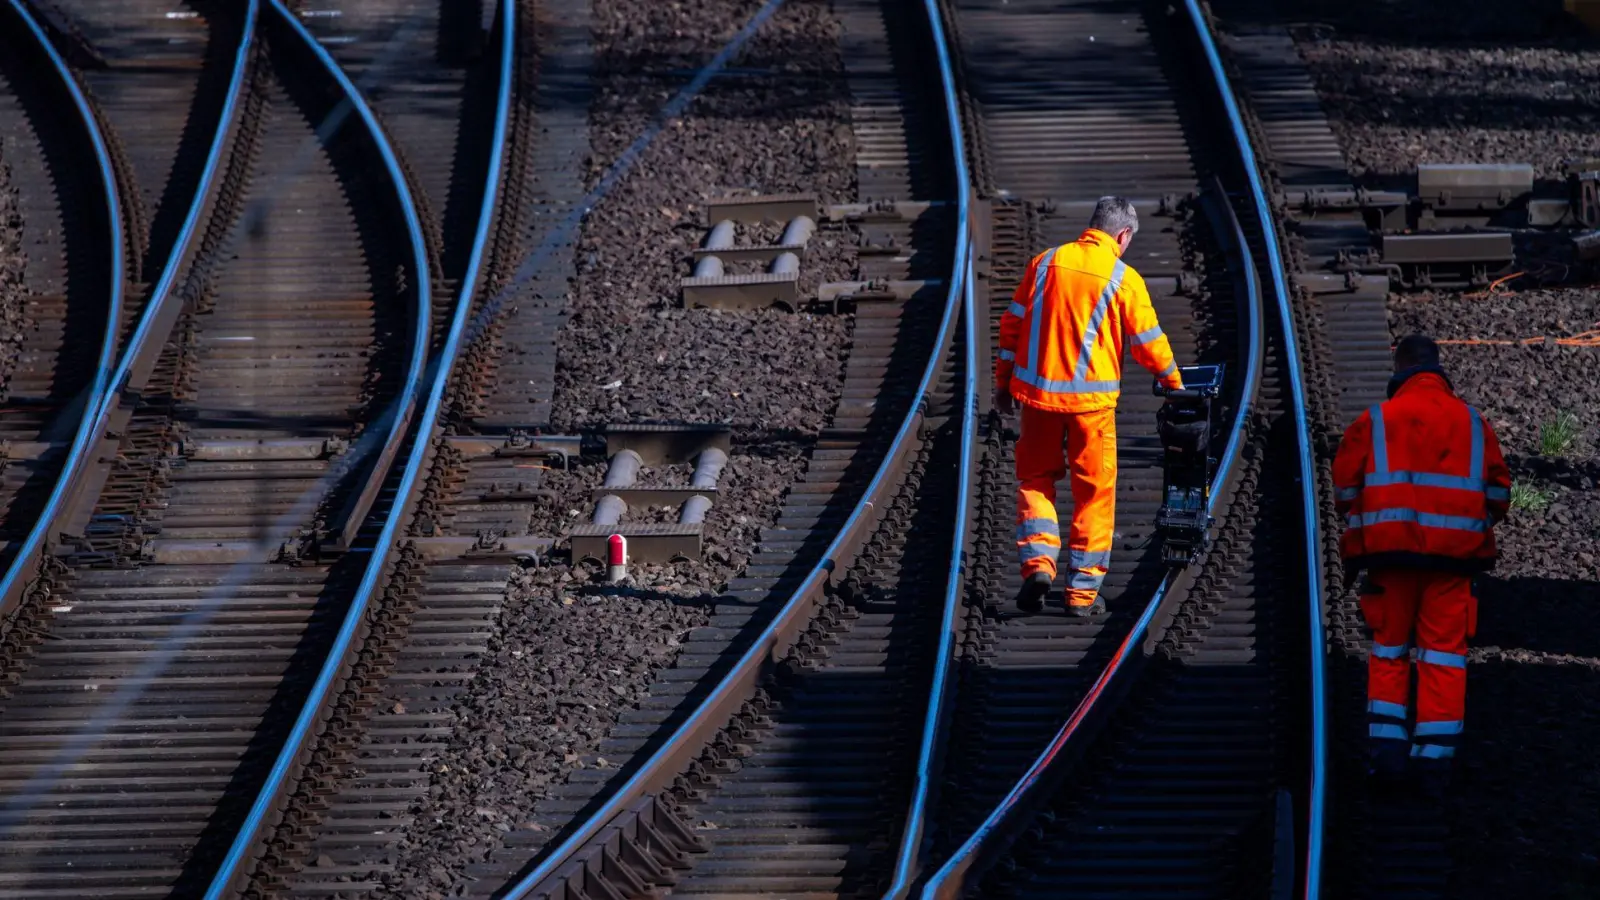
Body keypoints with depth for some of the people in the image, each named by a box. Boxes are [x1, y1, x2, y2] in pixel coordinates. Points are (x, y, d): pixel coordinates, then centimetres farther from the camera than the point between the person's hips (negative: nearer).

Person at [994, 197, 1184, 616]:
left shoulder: (1045, 263, 3)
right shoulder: (1123, 279, -6)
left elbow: (1013, 324, 7)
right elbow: (1148, 342, -1)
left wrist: (1003, 381, 16)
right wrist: (1174, 381, 16)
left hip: (1037, 392, 3)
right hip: (1091, 400, -3)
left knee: (1035, 478, 17)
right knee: (1093, 492, 8)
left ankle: (1038, 560, -4)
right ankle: (1083, 589, 10)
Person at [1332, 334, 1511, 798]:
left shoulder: (1374, 421, 3)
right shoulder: (1472, 422, 8)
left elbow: (1345, 490, 2)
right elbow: (1497, 493, 7)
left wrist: (1362, 528, 18)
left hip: (1390, 551, 0)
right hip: (1453, 554, 0)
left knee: (1389, 648, 12)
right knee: (1444, 653, 3)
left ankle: (1386, 745, 2)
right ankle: (1433, 759, -4)